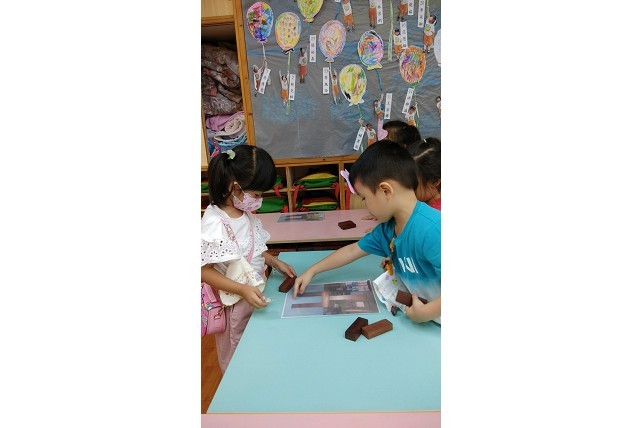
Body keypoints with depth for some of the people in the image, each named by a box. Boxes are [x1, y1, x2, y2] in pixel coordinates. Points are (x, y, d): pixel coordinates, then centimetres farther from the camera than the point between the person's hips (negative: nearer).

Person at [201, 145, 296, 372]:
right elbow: (204, 271, -24)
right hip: (235, 303, -7)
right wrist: (242, 290, -31)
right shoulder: (214, 224, -27)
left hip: (254, 294, 8)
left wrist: (275, 262, 2)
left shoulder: (245, 213, -2)